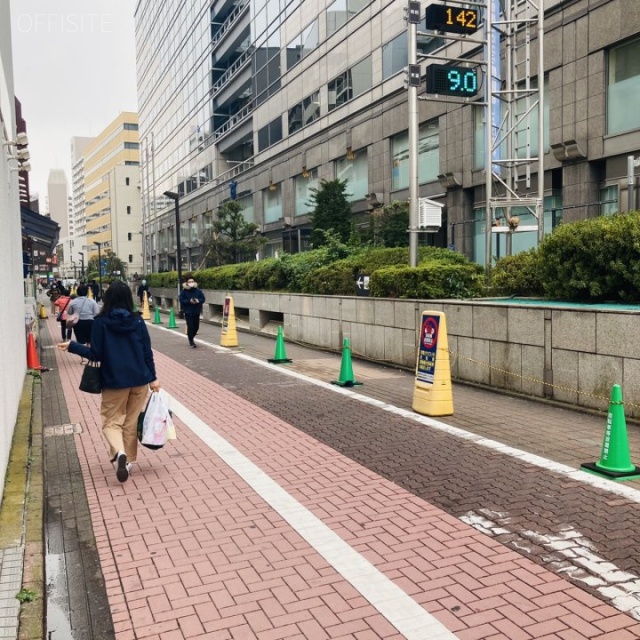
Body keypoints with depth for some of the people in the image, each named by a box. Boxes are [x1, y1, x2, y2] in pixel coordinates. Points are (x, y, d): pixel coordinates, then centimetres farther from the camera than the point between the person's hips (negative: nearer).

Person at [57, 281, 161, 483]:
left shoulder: (101, 322, -9)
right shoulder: (138, 321, -1)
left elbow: (96, 355, -9)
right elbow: (147, 352, 0)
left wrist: (72, 346, 3)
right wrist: (153, 378, 8)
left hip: (114, 381, -2)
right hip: (139, 380, 2)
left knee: (111, 421, 9)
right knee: (132, 422, 15)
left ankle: (119, 453, -17)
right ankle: (129, 460, 19)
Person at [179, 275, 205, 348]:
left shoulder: (198, 291, 3)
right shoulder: (184, 291, -4)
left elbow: (203, 299, 5)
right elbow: (181, 300, -7)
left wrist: (198, 301, -16)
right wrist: (189, 301, -20)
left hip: (196, 311, 3)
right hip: (188, 312, -3)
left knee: (196, 326, 8)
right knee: (190, 326, -9)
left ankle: (191, 337, 34)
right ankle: (191, 341, 2)